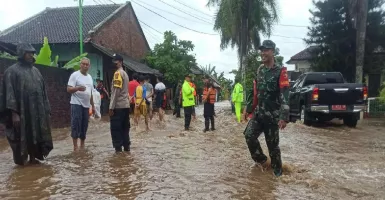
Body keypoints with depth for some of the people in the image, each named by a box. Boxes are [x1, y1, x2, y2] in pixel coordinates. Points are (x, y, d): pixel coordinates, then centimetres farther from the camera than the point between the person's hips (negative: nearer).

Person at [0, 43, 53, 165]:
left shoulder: (36, 71, 13)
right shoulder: (12, 71, -5)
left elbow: (43, 91, 14)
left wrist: (47, 110, 11)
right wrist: (14, 113, -19)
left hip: (37, 111, 6)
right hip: (21, 112, -6)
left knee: (35, 135, 11)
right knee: (21, 137, 4)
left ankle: (33, 157, 23)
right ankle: (21, 160, 17)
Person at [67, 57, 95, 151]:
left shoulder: (89, 77, 15)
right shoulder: (75, 75, -6)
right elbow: (69, 89, -12)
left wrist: (93, 105, 19)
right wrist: (78, 88, -31)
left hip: (86, 105, 7)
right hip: (77, 104, -7)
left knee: (84, 126, 11)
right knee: (76, 126, -6)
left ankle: (82, 146, 20)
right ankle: (75, 147, -1)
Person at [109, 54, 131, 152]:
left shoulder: (118, 73, -10)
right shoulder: (125, 73, 17)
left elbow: (116, 91, -16)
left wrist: (111, 107, -16)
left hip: (118, 106, -9)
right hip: (126, 105, 9)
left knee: (115, 128, -3)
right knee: (125, 127, 12)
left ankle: (118, 148, -1)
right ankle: (126, 146, 16)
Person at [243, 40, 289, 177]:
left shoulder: (280, 71, -11)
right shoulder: (259, 70, 10)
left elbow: (285, 95, -19)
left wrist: (284, 117, -28)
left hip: (272, 115, -5)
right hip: (258, 112, 6)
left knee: (272, 144, 3)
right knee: (249, 135, -7)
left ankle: (277, 170, 23)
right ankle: (261, 160, 16)